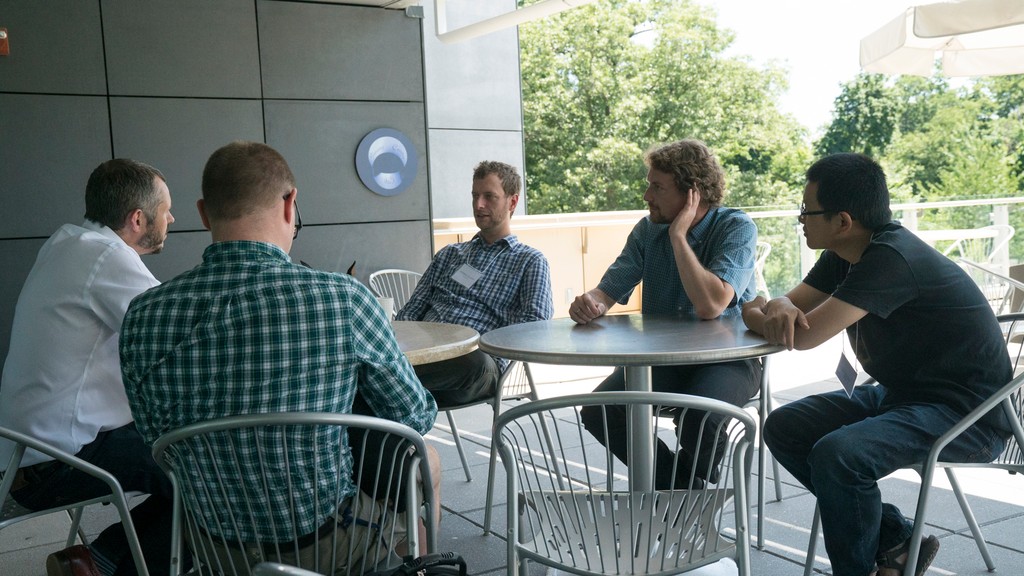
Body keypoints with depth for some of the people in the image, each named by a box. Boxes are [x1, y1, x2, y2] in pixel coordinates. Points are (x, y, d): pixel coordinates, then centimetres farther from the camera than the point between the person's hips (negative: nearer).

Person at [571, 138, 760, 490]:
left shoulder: (737, 228, -14)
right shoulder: (648, 229, 2)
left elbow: (711, 305, -29)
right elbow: (609, 290, 0)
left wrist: (678, 234, -23)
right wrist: (590, 302, -24)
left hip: (726, 357, -5)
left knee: (697, 419, -35)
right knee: (598, 411, -18)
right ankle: (673, 486, 5)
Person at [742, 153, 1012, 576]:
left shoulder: (892, 259, -26)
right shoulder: (844, 255, 3)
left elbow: (803, 337, -28)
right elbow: (792, 307, 4)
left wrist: (755, 313, -8)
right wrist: (781, 307, -21)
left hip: (967, 413, -10)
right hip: (901, 393, 10)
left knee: (836, 453, -32)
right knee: (783, 428, -1)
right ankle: (895, 541, 7)